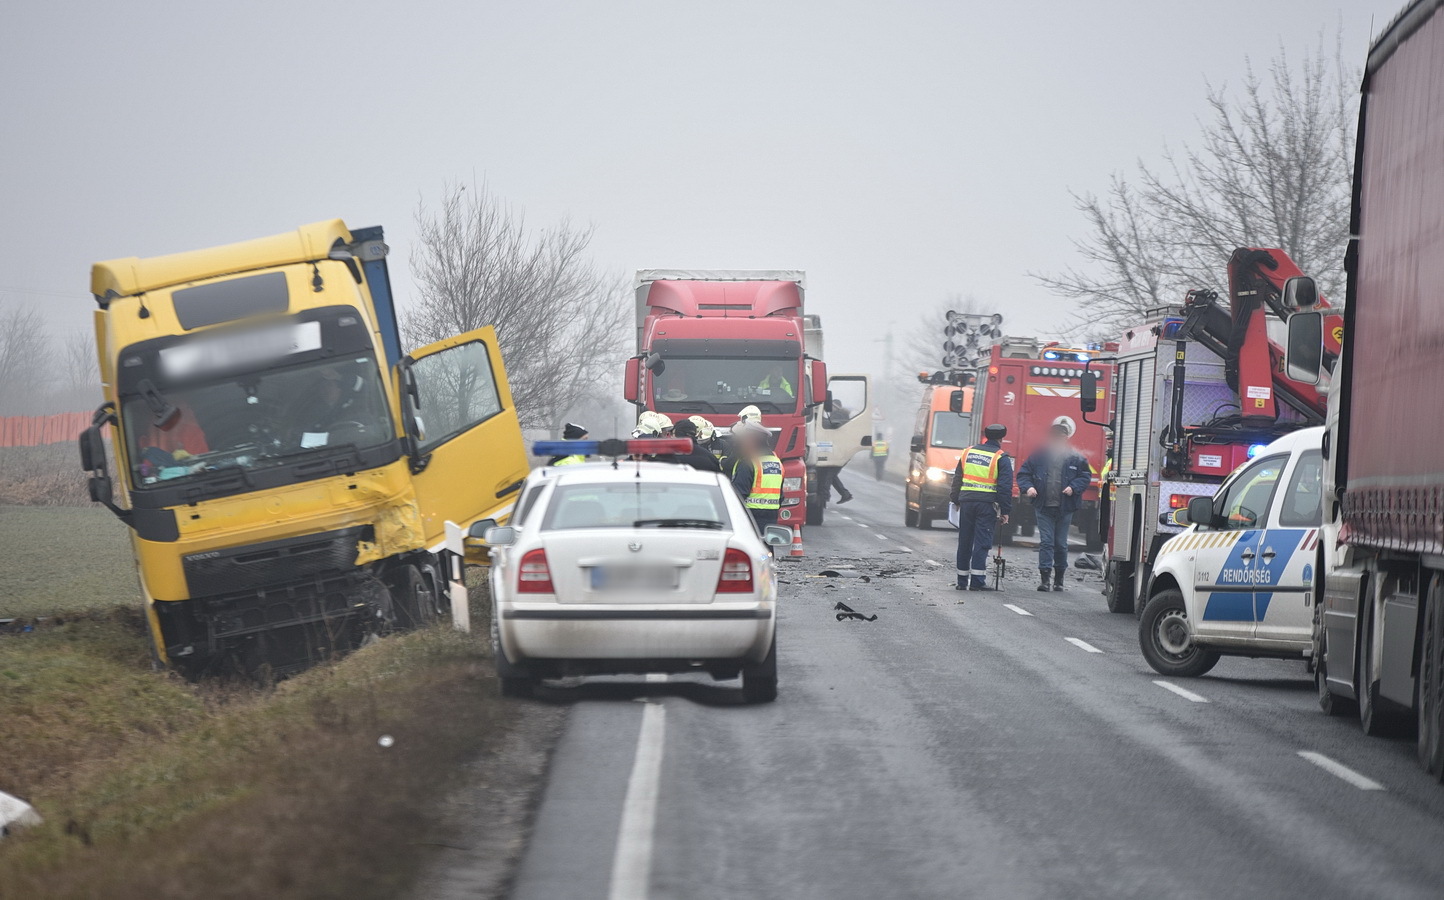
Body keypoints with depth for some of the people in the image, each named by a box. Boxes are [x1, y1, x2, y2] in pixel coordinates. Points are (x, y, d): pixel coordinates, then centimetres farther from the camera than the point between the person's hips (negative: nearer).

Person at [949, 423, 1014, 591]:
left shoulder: (968, 452, 11)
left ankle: (962, 580, 14)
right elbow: (1005, 487, -7)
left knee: (964, 542, 10)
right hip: (987, 504, -4)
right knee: (982, 542, -3)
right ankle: (977, 581, -8)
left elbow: (957, 479, 15)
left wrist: (956, 500, 22)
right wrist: (1005, 511, -3)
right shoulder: (1001, 458, -4)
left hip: (966, 502, 4)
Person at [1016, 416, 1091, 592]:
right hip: (1043, 507, 0)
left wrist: (1074, 487, -10)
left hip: (1065, 509, 0)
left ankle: (1059, 578, 22)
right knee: (1046, 542, -6)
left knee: (1061, 544, 9)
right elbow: (1024, 473, 9)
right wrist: (1028, 487, -9)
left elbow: (1086, 476, 6)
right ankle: (1044, 578, -8)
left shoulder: (1076, 457, 1)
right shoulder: (1039, 454, 3)